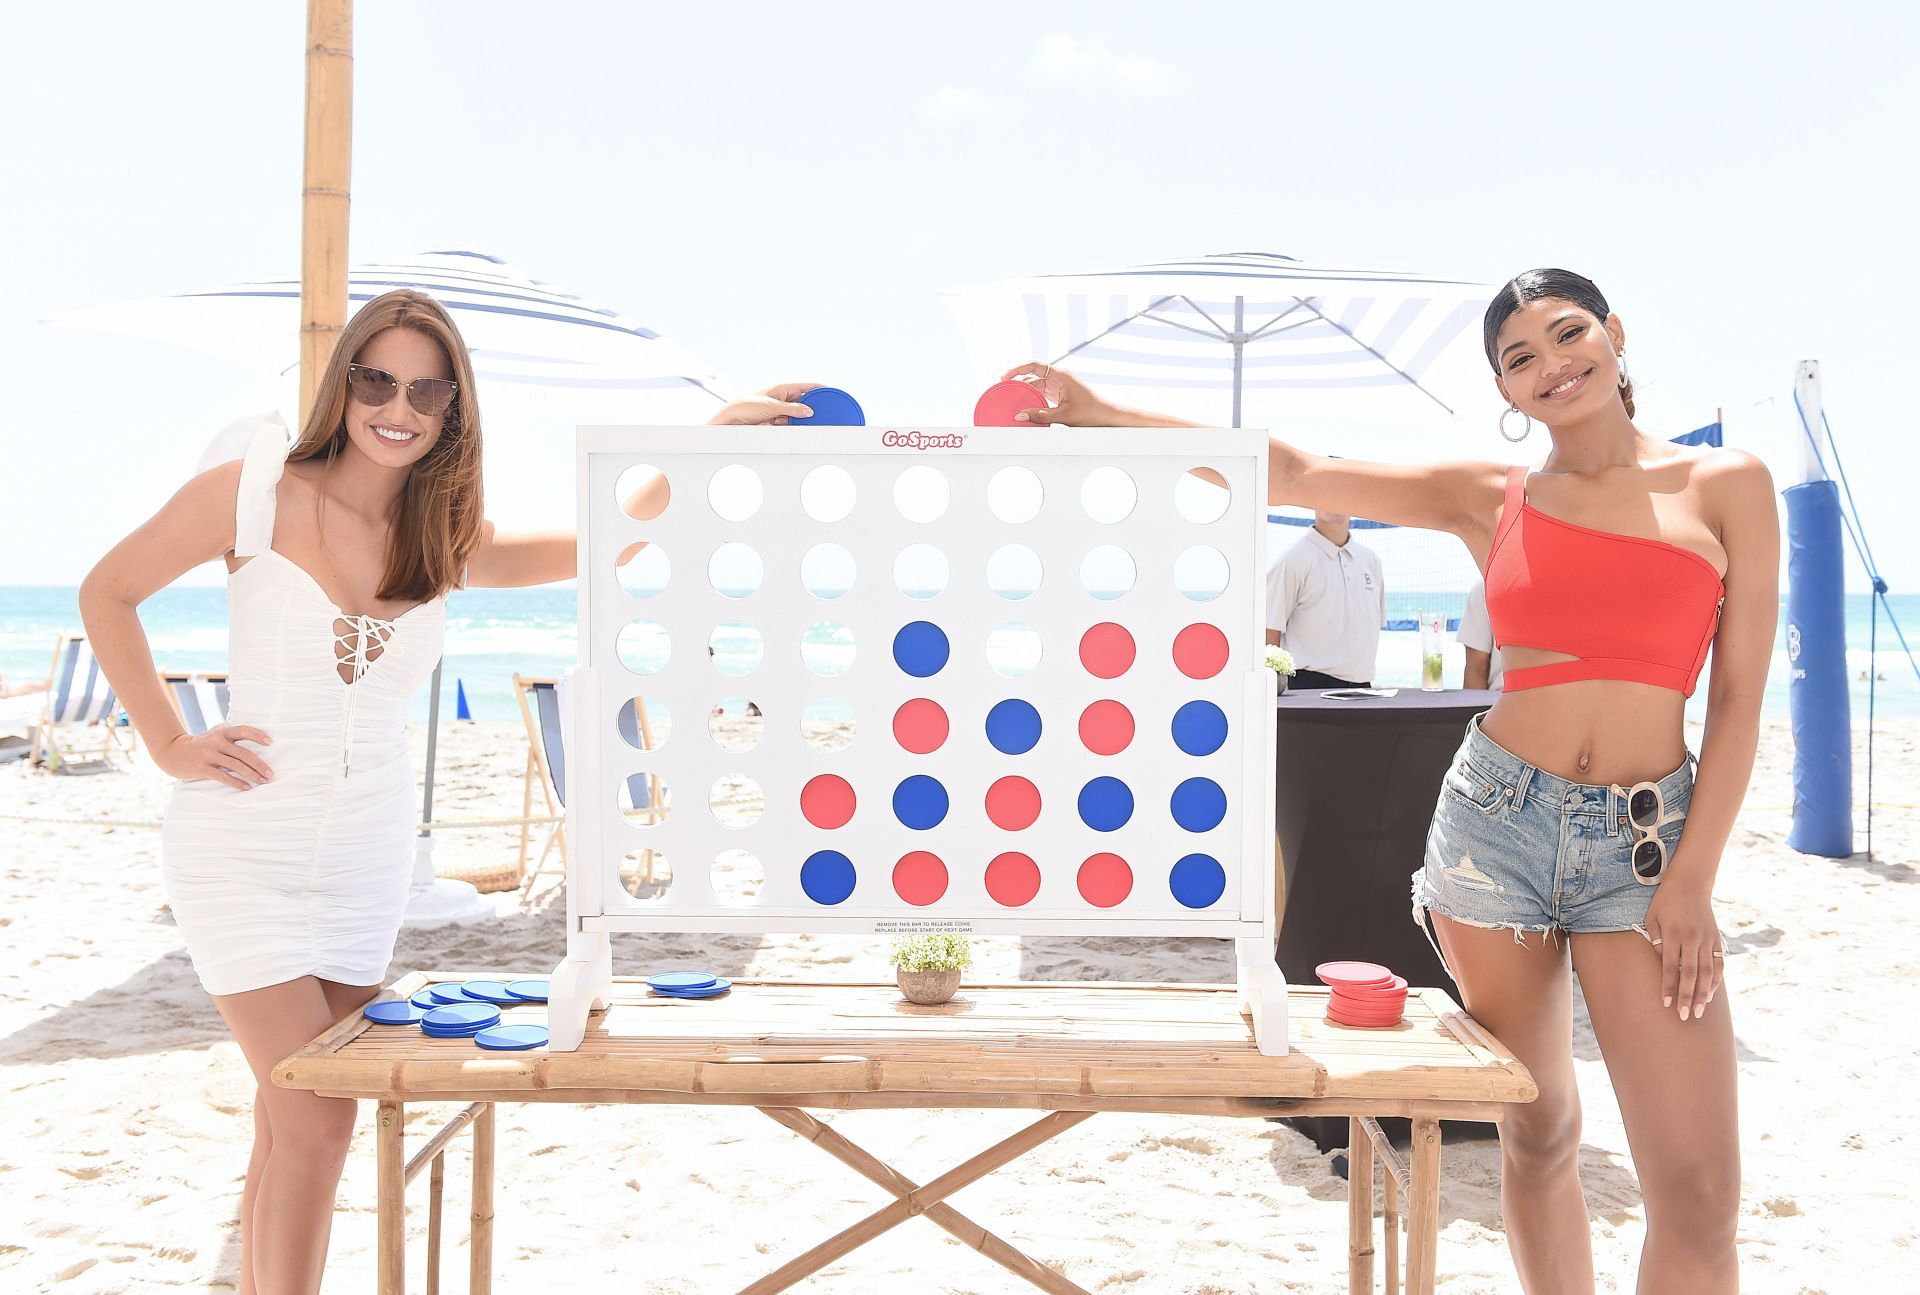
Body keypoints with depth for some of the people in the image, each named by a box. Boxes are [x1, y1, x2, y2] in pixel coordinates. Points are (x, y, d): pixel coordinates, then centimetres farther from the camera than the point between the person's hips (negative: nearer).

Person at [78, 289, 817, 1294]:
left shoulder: (446, 539, 3)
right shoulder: (254, 494, -7)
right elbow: (107, 592, 4)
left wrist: (706, 446, -14)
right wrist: (168, 744, -3)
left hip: (368, 861, 4)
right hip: (243, 854, -4)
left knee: (290, 1132, 12)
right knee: (315, 1126, -8)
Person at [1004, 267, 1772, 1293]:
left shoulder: (1727, 486, 4)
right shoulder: (1488, 497, 7)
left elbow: (1739, 698, 2)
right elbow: (1296, 474, 1)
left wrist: (1692, 880, -5)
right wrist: (1104, 416, -6)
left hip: (1645, 841, -1)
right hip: (1497, 815, 1)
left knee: (1699, 1189, -6)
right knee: (1536, 1134, 11)